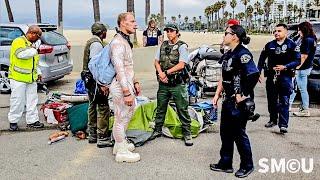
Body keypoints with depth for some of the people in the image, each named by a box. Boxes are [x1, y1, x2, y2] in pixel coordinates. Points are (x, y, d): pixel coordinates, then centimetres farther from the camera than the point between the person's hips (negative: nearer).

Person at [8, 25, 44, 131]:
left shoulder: (32, 44, 18)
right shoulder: (19, 41, -8)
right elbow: (21, 54, -27)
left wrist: (38, 73, 17)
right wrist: (35, 50, -17)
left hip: (31, 79, 8)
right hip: (18, 78, -8)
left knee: (32, 100, 9)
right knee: (17, 101, -2)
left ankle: (32, 120, 16)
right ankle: (13, 122, 11)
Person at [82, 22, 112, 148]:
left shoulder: (91, 42, 16)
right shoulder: (96, 44, -15)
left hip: (90, 80, 11)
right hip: (96, 80, -11)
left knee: (93, 107, 16)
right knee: (103, 108, -7)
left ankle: (92, 135, 26)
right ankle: (102, 138, -3)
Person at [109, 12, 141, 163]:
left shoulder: (125, 41, 15)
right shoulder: (118, 42, -18)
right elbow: (119, 69, -23)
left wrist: (135, 82, 21)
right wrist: (127, 93, -24)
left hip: (127, 84, 10)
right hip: (121, 87, -10)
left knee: (127, 115, 20)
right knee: (121, 118, 0)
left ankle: (120, 143, 35)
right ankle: (122, 152, 13)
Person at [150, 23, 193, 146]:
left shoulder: (182, 46, -5)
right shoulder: (163, 45, 12)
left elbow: (181, 65, -14)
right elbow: (156, 61, 9)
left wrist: (166, 73, -15)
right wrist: (161, 74, -8)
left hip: (177, 84, -5)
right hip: (163, 83, 5)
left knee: (182, 109, 0)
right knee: (160, 108, 15)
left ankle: (187, 134, 12)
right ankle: (157, 130, 30)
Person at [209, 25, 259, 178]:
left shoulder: (243, 54, -16)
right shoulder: (228, 55, 12)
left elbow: (254, 75, -27)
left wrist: (243, 95, -21)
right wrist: (217, 94, 12)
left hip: (240, 102, -9)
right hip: (228, 100, 9)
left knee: (239, 134, 4)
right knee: (225, 132, 16)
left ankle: (247, 166, 24)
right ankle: (225, 164, 31)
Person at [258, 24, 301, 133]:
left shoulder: (292, 45, -1)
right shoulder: (269, 45, 8)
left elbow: (297, 61, -4)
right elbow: (261, 59, 11)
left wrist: (285, 67, -16)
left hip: (285, 76, -3)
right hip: (271, 76, 4)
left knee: (284, 101, -5)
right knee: (271, 100, 12)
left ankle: (283, 125, -3)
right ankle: (273, 120, 28)